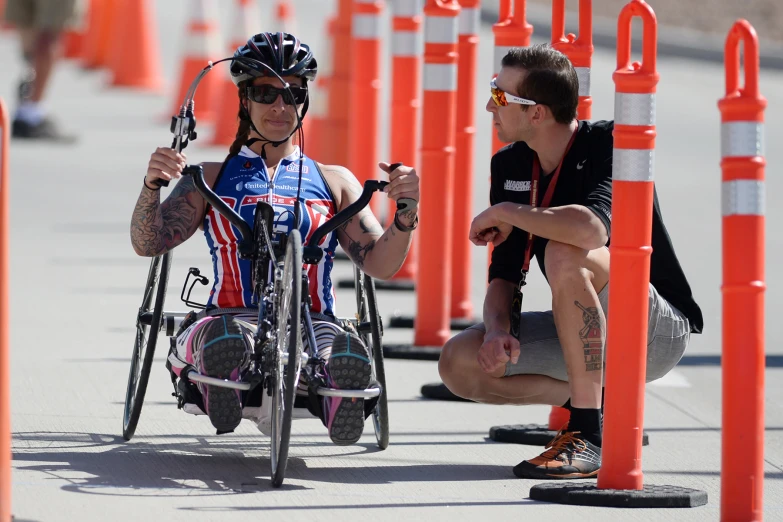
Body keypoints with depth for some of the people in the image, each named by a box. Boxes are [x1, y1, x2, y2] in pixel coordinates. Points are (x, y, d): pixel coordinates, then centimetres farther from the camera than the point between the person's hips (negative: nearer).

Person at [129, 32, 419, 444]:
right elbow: (148, 243, 7)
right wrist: (152, 185, -13)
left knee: (347, 352, -40)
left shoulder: (334, 182, 22)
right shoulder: (211, 178, 19)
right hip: (231, 316, -1)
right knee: (225, 336, -43)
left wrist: (405, 214, -9)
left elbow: (380, 264, 12)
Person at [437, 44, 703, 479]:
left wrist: (503, 213, -23)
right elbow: (505, 272, 4)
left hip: (661, 333, -8)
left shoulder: (610, 144, -19)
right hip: (589, 340, 8)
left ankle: (589, 436, -30)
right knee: (459, 363, -10)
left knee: (565, 254, -35)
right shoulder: (511, 165, 3)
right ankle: (600, 402, 3)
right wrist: (498, 329, -18)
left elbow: (591, 228, -39)